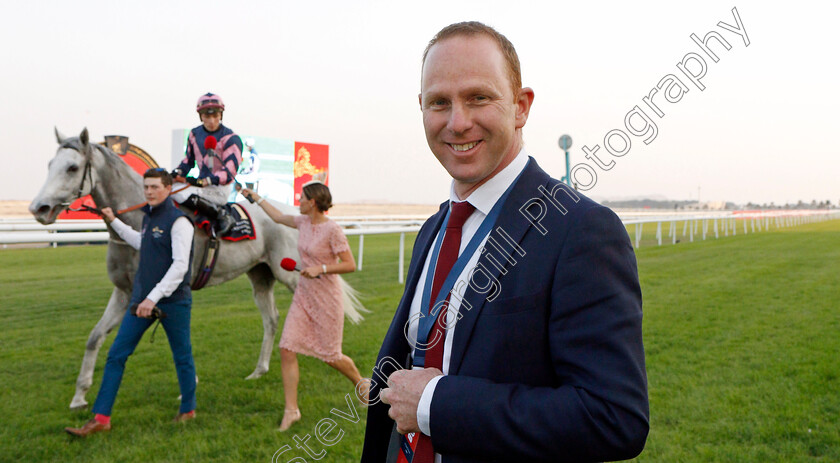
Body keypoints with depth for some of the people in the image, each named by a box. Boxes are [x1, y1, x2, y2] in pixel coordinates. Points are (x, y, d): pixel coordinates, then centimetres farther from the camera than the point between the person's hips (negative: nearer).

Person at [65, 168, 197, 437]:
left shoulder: (178, 221, -13)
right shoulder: (149, 216, 12)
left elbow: (180, 266, -21)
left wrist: (154, 297, -26)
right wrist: (113, 221, 34)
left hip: (173, 301, -8)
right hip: (142, 298, 8)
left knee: (182, 357, 7)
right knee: (116, 355, 2)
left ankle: (188, 410, 26)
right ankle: (101, 418, 6)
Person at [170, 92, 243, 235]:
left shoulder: (231, 139, -11)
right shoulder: (194, 134, 9)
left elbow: (230, 171, -19)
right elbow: (189, 160, 21)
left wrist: (205, 181, -32)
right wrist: (178, 172, -1)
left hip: (220, 188, -8)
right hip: (201, 183, 8)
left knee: (180, 193, -27)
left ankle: (222, 215, -17)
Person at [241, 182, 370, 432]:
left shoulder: (332, 230, -16)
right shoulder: (304, 222, 5)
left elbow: (350, 265, -17)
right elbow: (279, 217, 24)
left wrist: (321, 268, -25)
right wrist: (257, 198, 30)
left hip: (326, 299, -7)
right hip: (303, 296, 7)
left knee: (330, 355, 4)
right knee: (286, 349, -3)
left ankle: (362, 384, 34)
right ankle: (291, 409, 6)